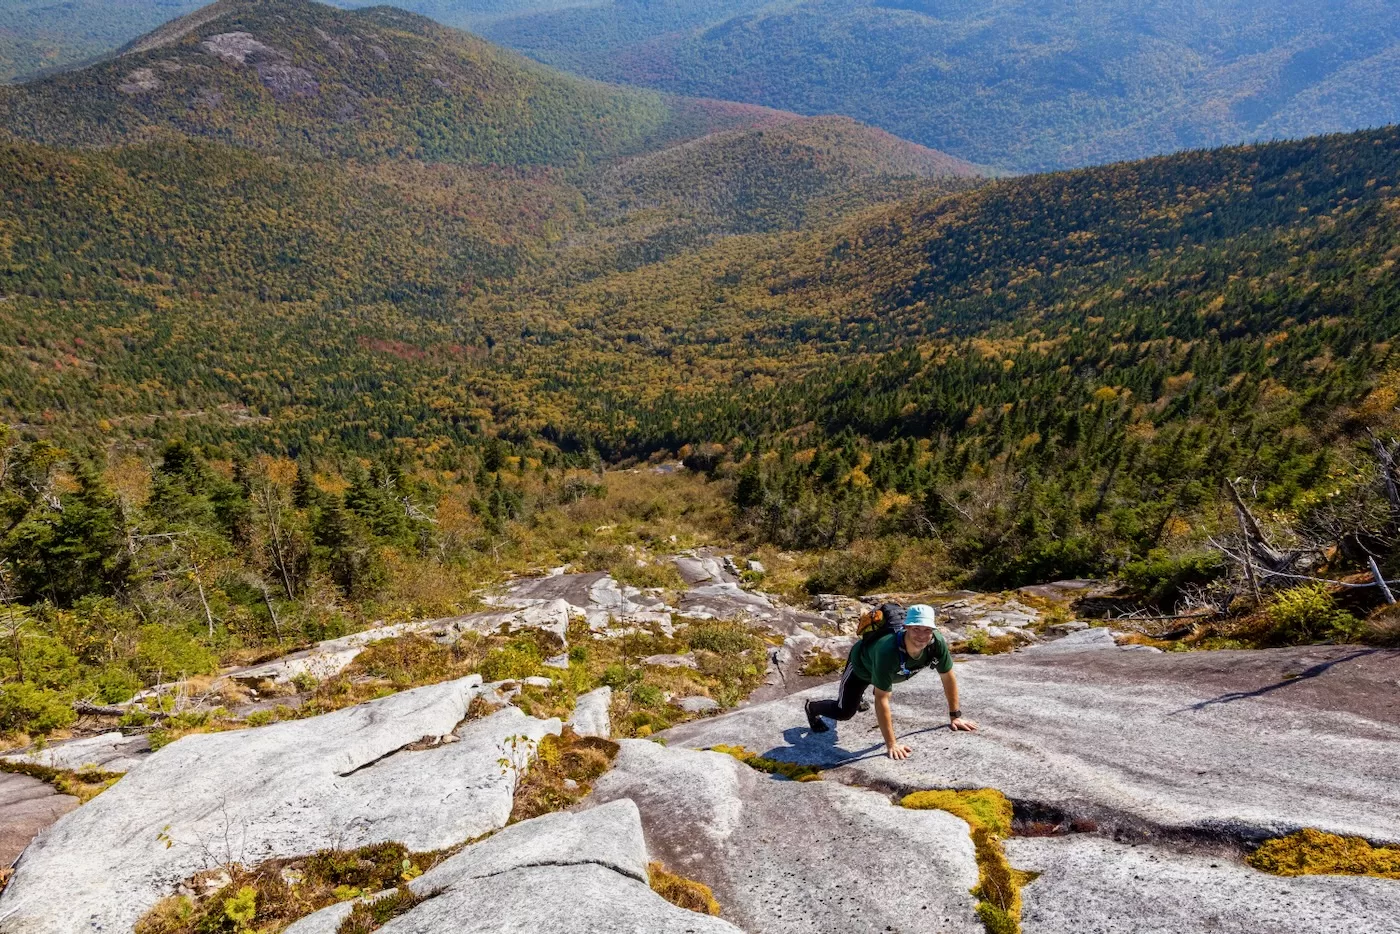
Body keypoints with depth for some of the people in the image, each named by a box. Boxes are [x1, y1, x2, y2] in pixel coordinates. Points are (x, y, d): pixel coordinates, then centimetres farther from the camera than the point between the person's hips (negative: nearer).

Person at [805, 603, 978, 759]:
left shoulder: (938, 643, -36)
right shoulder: (888, 651, -49)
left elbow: (948, 677, -17)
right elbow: (881, 699, -44)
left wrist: (955, 716, -11)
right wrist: (891, 744, -42)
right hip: (862, 663, -5)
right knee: (845, 711, -1)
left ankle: (858, 695, 65)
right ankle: (813, 708, 29)